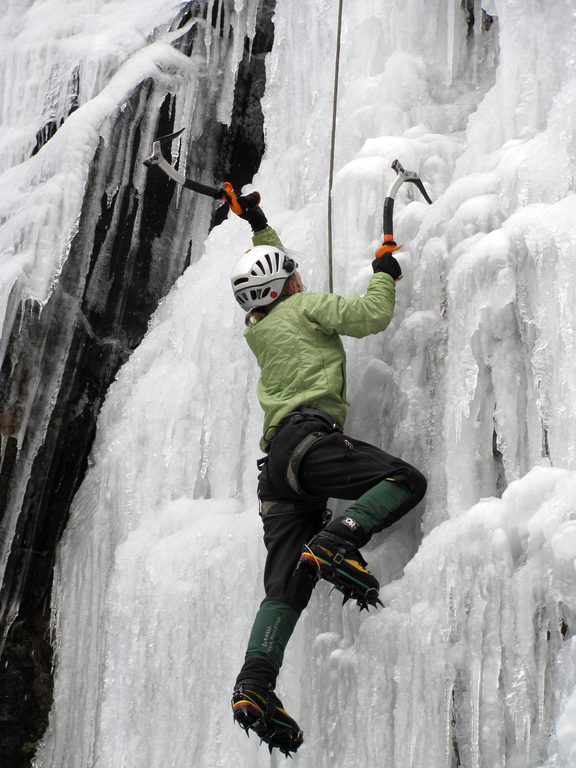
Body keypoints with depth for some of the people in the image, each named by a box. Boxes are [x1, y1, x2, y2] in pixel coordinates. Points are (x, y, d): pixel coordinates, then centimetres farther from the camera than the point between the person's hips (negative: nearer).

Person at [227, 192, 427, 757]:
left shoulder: (256, 328, 29)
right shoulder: (304, 307, 9)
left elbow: (272, 282, 51)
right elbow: (370, 315, -2)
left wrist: (260, 228, 62)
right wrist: (383, 274, 16)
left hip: (275, 466, 7)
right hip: (310, 439, -7)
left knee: (285, 587, -2)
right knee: (407, 480, -13)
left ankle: (254, 684, -18)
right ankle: (336, 542, -33)